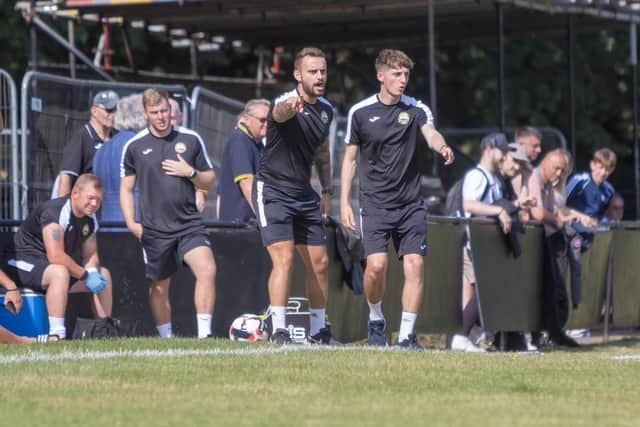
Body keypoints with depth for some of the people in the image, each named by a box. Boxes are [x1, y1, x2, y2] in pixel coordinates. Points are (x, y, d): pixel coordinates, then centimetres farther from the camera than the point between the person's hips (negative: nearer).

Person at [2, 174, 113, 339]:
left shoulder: (89, 219, 4)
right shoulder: (55, 212, -25)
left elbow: (91, 255, 10)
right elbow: (55, 256, -33)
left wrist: (93, 272, -14)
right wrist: (86, 275, -26)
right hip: (23, 262, -10)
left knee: (103, 274, 9)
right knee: (59, 272, -40)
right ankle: (57, 335, -43)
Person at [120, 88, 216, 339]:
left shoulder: (191, 139, 6)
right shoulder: (134, 146, 3)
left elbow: (209, 182, 12)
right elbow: (126, 188, 9)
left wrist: (191, 173, -8)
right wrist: (131, 222, -3)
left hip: (189, 223, 0)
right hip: (154, 229, 0)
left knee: (207, 270, -20)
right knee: (159, 287, 8)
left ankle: (204, 334, -17)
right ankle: (166, 339, 24)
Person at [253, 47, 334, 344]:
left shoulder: (325, 109, 5)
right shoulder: (286, 103, -19)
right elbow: (280, 113, -46)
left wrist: (327, 190, 18)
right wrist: (290, 107, -70)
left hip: (304, 195, 7)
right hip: (273, 192, -7)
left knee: (319, 263, 8)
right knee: (284, 259, -19)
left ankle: (318, 331, 21)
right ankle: (278, 331, -16)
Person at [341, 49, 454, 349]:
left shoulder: (416, 109, 3)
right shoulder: (360, 112, 2)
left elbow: (430, 134, -16)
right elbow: (350, 158, 9)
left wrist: (442, 147, -41)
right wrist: (344, 203, 3)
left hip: (410, 203, 1)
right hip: (374, 203, -1)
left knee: (415, 264, -8)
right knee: (376, 264, -16)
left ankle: (406, 335, 1)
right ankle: (375, 319, 12)